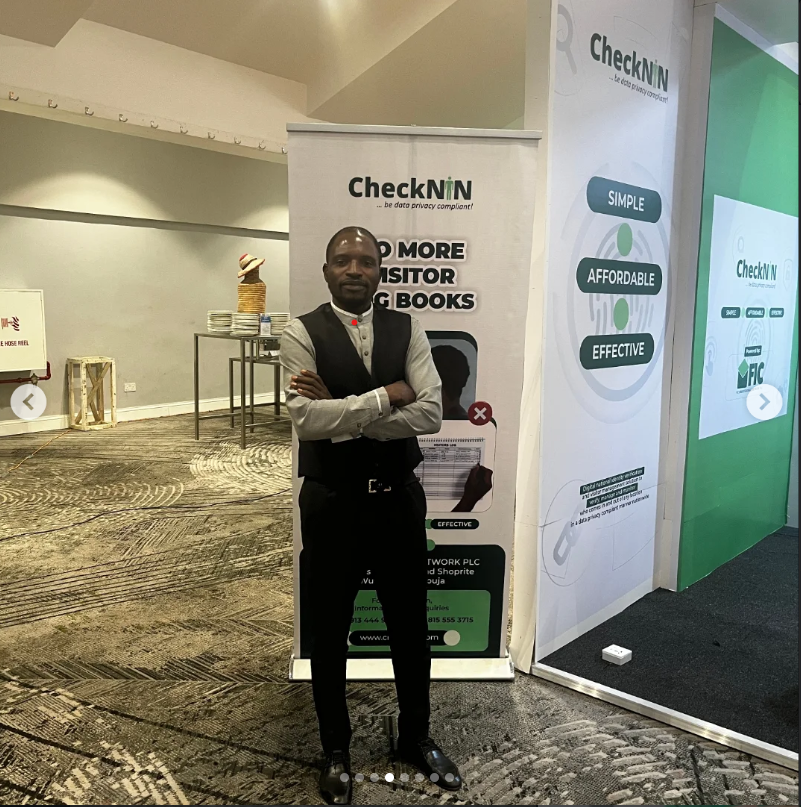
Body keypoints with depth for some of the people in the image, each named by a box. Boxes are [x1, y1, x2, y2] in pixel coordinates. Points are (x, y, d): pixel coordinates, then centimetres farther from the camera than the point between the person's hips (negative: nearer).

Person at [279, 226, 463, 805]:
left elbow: (431, 413, -13)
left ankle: (417, 737, 43)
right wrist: (386, 396, -18)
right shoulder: (302, 333, -8)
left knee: (411, 625, 17)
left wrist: (343, 414, -19)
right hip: (333, 504, -2)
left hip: (399, 499, 3)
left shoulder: (407, 330, 0)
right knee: (330, 632, 15)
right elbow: (307, 418, -22)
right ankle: (336, 750, 39)